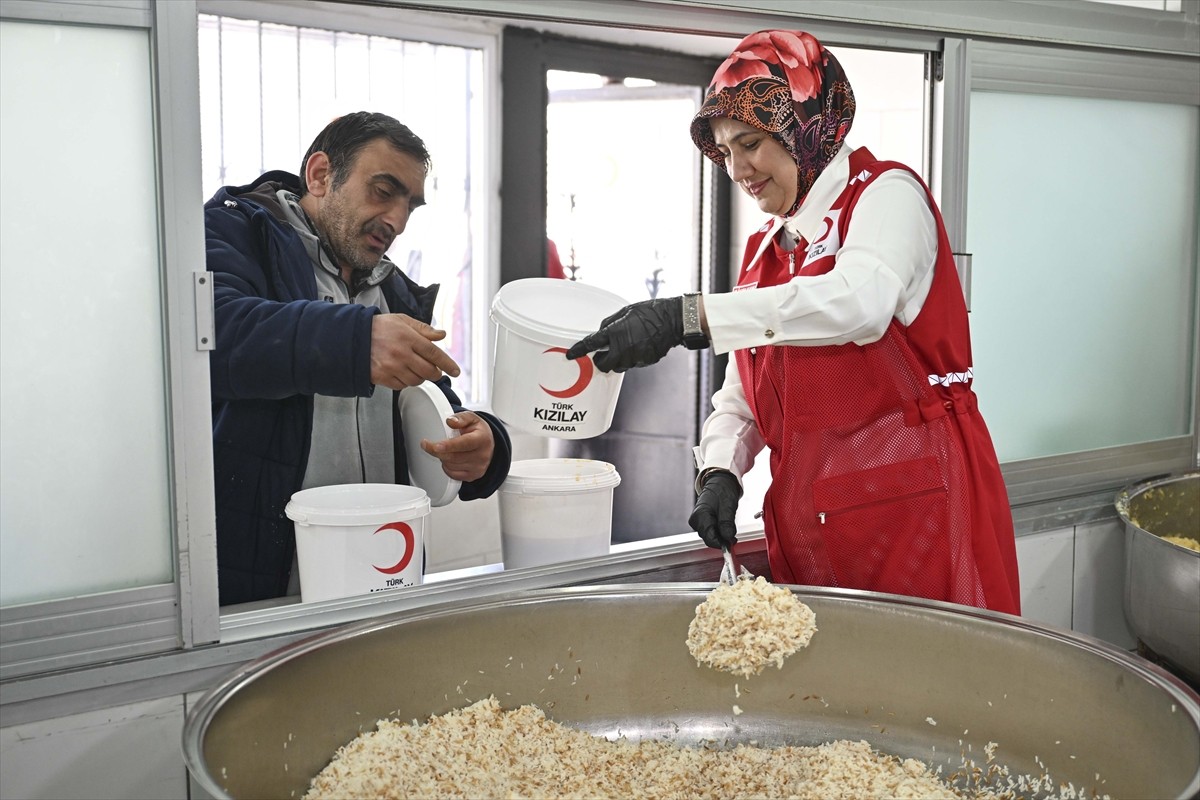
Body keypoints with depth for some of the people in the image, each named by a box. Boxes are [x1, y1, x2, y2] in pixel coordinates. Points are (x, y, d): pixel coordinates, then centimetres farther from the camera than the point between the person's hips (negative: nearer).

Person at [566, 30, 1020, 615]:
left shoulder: (885, 193, -4)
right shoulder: (764, 249, 16)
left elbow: (860, 301, -27)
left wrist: (688, 318, -32)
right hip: (807, 519, 6)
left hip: (913, 501, -6)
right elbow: (741, 396, 16)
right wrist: (719, 472, -5)